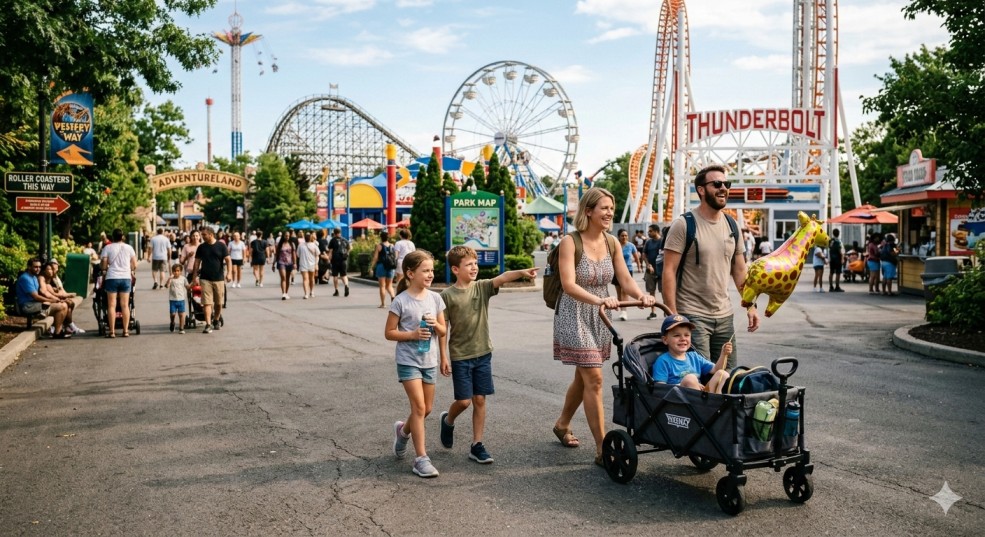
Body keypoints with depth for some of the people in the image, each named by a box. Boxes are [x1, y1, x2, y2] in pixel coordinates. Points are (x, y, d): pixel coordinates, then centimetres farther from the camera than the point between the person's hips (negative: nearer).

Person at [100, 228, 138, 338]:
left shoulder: (107, 248, 1)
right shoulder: (128, 247, 6)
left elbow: (104, 265, -4)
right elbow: (134, 265, 6)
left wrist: (104, 270, 17)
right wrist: (132, 271, 24)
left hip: (112, 277, -1)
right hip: (126, 277, 2)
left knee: (111, 305, 2)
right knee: (125, 305, 5)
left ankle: (112, 331, 0)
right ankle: (126, 330, 4)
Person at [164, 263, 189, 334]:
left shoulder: (183, 279, 5)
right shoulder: (171, 279, 0)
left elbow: (187, 287, 9)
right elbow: (166, 286, -14)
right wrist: (169, 278, -25)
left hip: (181, 299, 1)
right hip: (172, 299, -1)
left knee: (181, 314, 0)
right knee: (173, 313, -3)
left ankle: (181, 328, 6)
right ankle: (172, 323, 29)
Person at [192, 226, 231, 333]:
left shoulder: (221, 246, 0)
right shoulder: (201, 247, 5)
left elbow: (228, 260, -2)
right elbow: (197, 262, 8)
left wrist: (229, 273, -15)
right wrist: (195, 276, 2)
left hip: (219, 279, 0)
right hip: (205, 279, 0)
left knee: (219, 303, 10)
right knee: (207, 302, -8)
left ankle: (216, 321, 31)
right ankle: (208, 325, -10)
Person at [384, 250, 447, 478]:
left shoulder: (435, 298, 1)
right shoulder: (400, 301, -12)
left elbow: (443, 332, 9)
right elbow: (389, 333, -8)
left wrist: (436, 325, -11)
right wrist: (412, 334, -20)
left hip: (430, 361, 5)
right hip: (408, 361, -5)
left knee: (427, 409, 13)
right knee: (419, 408, -10)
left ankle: (403, 430, 42)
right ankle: (421, 459, -2)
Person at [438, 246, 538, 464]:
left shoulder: (482, 287, 0)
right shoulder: (447, 295, -7)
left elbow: (502, 277, -19)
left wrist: (522, 272, -38)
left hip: (482, 354, 3)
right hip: (460, 356, -3)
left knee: (480, 400, 5)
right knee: (464, 401, -2)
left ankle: (476, 445, 15)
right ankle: (448, 421, 31)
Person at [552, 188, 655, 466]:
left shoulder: (611, 243, 4)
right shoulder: (570, 242, -14)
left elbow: (626, 279, 0)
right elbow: (569, 284, -24)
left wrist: (642, 295, -21)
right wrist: (599, 299, -39)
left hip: (599, 318, 7)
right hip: (574, 316, -6)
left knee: (583, 377, 17)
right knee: (594, 378, -10)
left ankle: (562, 424, 40)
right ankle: (602, 449, -5)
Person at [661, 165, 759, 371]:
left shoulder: (731, 225, 10)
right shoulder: (684, 225, -9)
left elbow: (739, 270, 17)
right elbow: (669, 271, -12)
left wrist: (751, 305, 9)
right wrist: (672, 314, -18)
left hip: (724, 315, 6)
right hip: (692, 315, -6)